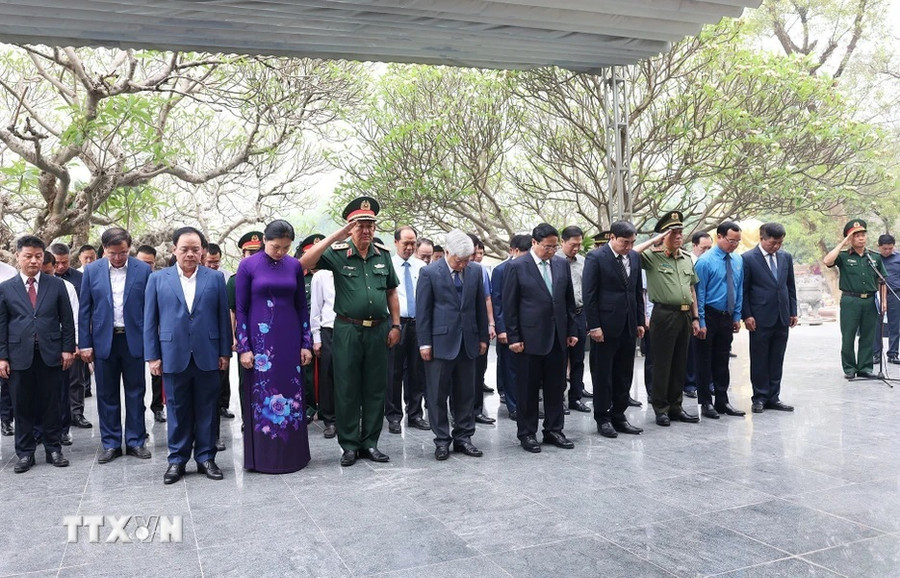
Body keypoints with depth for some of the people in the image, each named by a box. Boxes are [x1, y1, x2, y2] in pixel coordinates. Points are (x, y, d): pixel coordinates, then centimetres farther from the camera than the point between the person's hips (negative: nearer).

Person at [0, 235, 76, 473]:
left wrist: (67, 349, -1)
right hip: (19, 356, 0)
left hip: (50, 355, 0)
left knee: (51, 405, 7)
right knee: (22, 407, 7)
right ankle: (25, 453, 17)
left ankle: (53, 449, 18)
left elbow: (67, 320, 5)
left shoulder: (57, 285, 5)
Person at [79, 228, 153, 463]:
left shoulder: (143, 270, -2)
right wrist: (85, 344, 0)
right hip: (104, 340, 1)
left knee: (135, 393, 7)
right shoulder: (92, 270, 2)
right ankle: (110, 444, 18)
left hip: (134, 340, -1)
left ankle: (135, 441, 17)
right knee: (107, 395, 8)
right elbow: (85, 310, 4)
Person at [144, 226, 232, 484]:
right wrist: (152, 356, 0)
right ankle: (177, 459, 19)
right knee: (177, 410, 8)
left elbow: (223, 317, 5)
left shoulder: (215, 278, 5)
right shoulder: (158, 279, 5)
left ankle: (206, 457, 18)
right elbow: (150, 320, 5)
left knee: (207, 409, 7)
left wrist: (225, 352, 1)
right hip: (173, 356, 0)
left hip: (207, 356, 0)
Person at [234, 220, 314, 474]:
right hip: (260, 339, -2)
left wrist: (306, 343, 4)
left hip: (289, 339, 3)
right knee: (262, 396, 2)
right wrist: (243, 348, -8)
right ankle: (264, 455, 14)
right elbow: (240, 309, -3)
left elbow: (302, 307, 8)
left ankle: (292, 453, 18)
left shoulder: (295, 266, 4)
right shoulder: (248, 266, -4)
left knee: (291, 394, 6)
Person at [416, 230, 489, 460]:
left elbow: (481, 306, 10)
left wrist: (483, 337, 9)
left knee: (465, 393, 10)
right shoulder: (429, 273, -7)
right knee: (438, 394, 3)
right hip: (441, 340, -4)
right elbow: (423, 310, -5)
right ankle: (442, 440, 13)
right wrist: (424, 342, -8)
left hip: (467, 341, 4)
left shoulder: (475, 271, 4)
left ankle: (463, 437, 20)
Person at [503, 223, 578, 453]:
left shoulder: (562, 264, 7)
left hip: (557, 337, 5)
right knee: (528, 389, 5)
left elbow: (569, 300, 12)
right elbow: (509, 306, -6)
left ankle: (554, 430, 24)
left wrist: (572, 330, 9)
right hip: (530, 337, -4)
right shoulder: (517, 267, -7)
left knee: (556, 387, 11)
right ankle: (527, 433, 17)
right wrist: (513, 337, -9)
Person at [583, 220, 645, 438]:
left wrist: (640, 321, 11)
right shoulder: (596, 257, -9)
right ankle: (602, 419, 15)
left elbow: (638, 291, 15)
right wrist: (594, 326, -15)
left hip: (628, 326, 6)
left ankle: (618, 416, 22)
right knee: (602, 375, 4)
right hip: (606, 326, -6)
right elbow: (589, 294, -11)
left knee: (624, 375, 11)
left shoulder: (634, 257, 10)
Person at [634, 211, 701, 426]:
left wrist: (695, 317, 14)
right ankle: (660, 408, 12)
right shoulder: (652, 256, -6)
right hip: (664, 315, -6)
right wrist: (654, 241, -17)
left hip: (685, 315, 6)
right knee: (662, 364, 1)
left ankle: (675, 406, 24)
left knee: (680, 364, 13)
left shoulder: (687, 258, 14)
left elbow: (691, 289, 18)